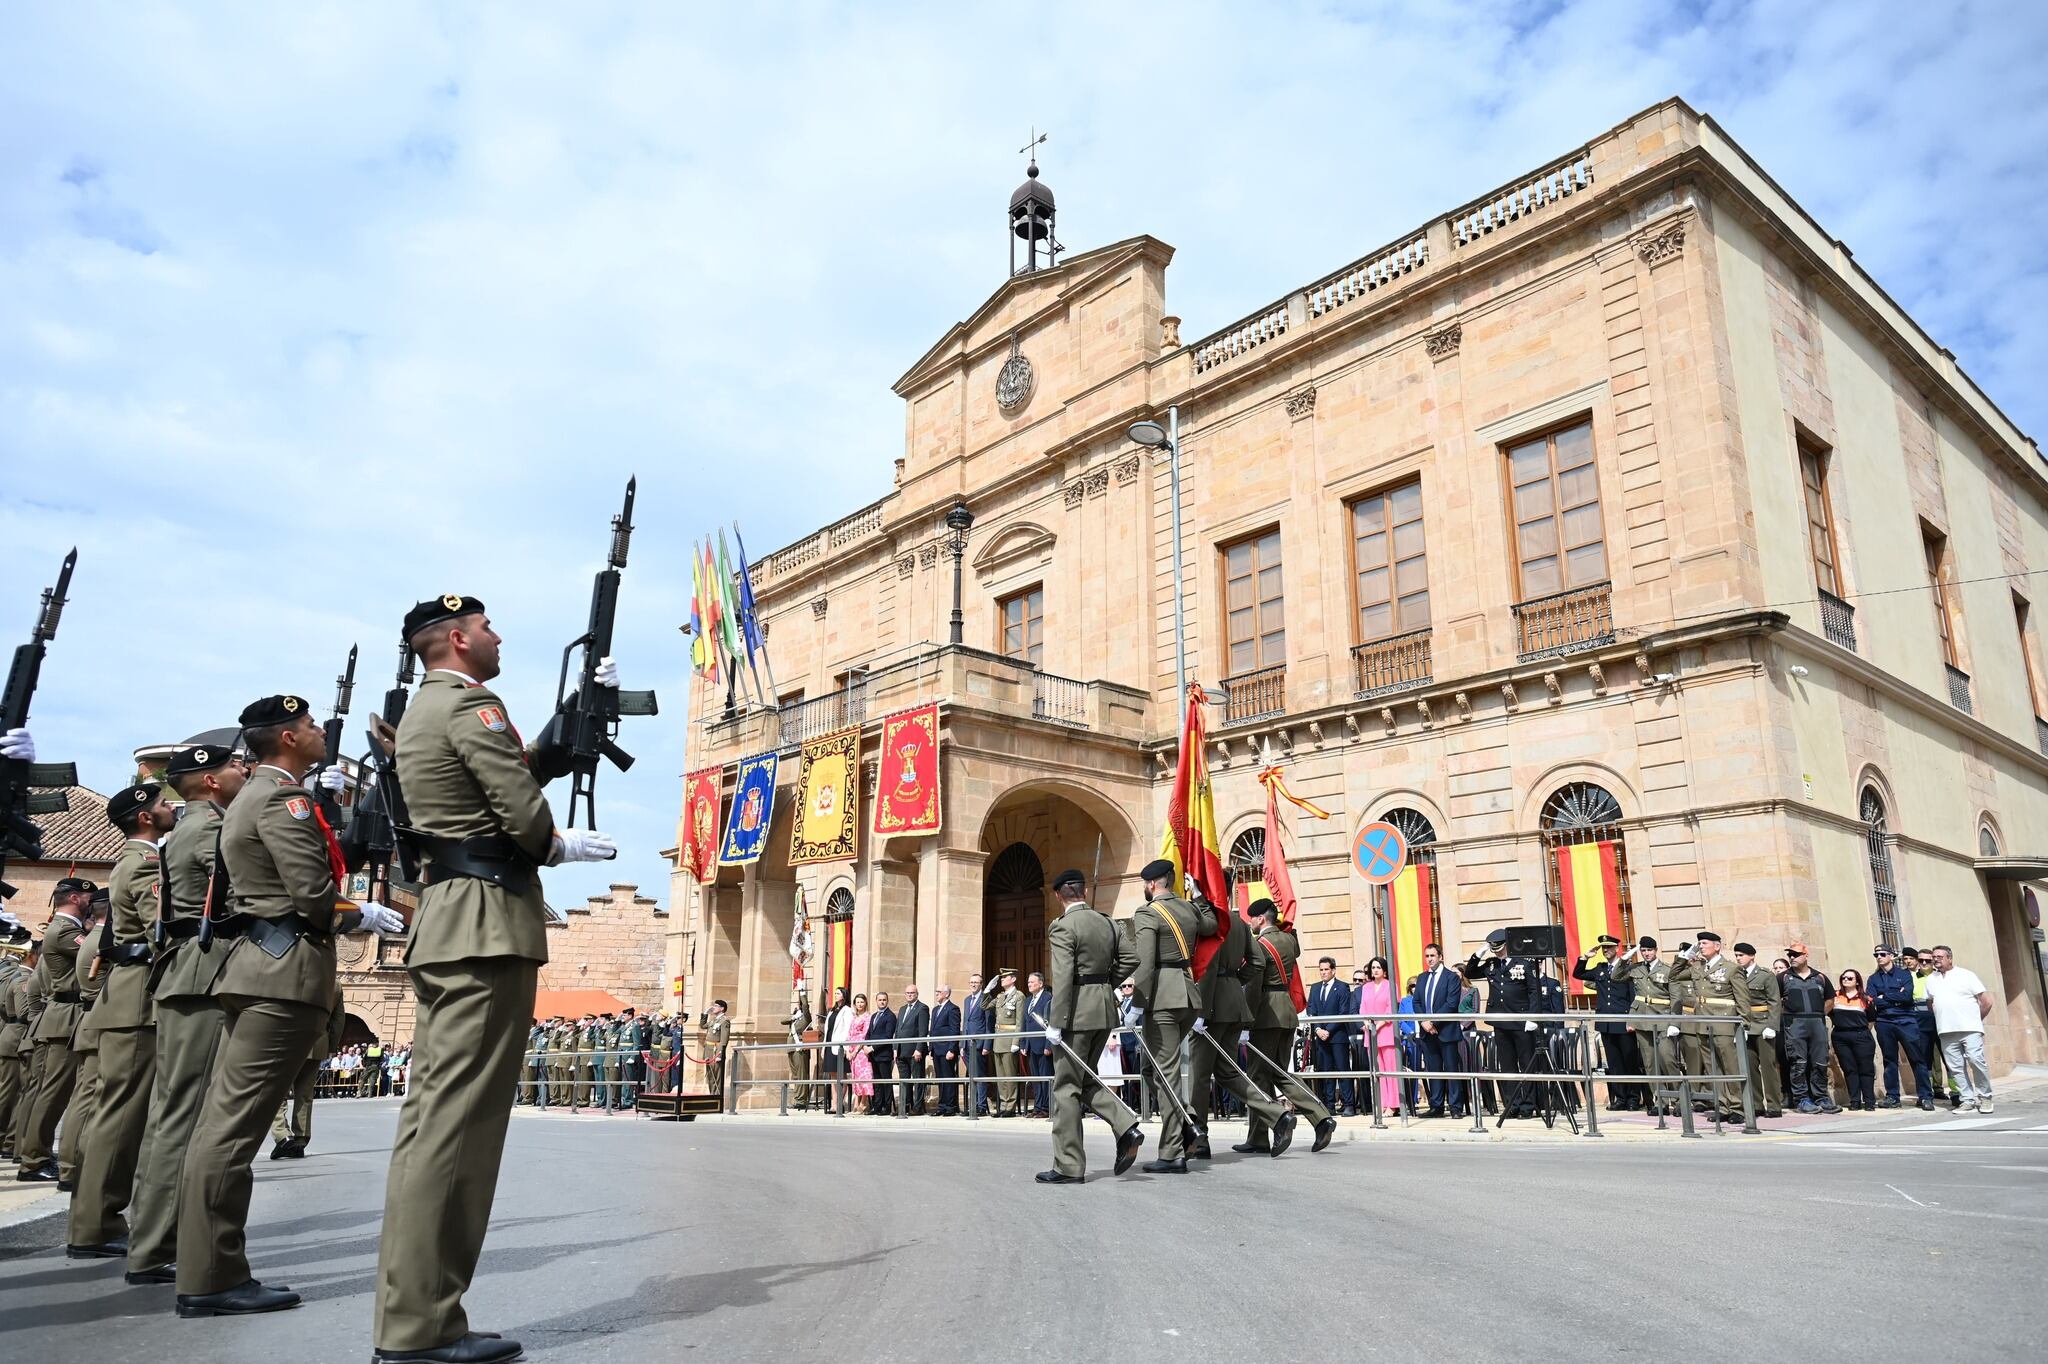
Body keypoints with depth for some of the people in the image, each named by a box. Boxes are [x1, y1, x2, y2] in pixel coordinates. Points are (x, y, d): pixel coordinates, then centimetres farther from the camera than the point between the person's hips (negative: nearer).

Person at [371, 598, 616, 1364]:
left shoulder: (424, 708, 23)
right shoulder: (468, 701, -9)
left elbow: (526, 763, 21)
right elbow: (524, 812, -16)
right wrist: (566, 846, 2)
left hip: (446, 918, 11)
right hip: (488, 919, -11)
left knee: (433, 1112, 9)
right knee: (460, 1117, -10)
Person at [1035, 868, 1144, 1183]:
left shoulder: (1062, 926, -13)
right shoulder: (1106, 922, 10)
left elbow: (1062, 977, -19)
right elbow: (1128, 959, 14)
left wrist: (1055, 1023, -18)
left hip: (1077, 1011, -7)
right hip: (1106, 1008, 7)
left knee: (1066, 1087, 1)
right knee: (1086, 1079, 20)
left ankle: (1068, 1166, 6)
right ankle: (1126, 1127, 4)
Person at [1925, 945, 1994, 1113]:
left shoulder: (1966, 975, 2)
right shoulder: (1931, 980, 14)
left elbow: (1986, 1002, 3)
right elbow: (1929, 1003, 24)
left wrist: (1975, 1020, 8)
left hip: (1970, 1029, -4)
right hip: (1946, 1031, 4)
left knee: (1976, 1060, -14)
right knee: (1956, 1067, 1)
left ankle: (1984, 1097, 1)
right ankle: (1968, 1100, 6)